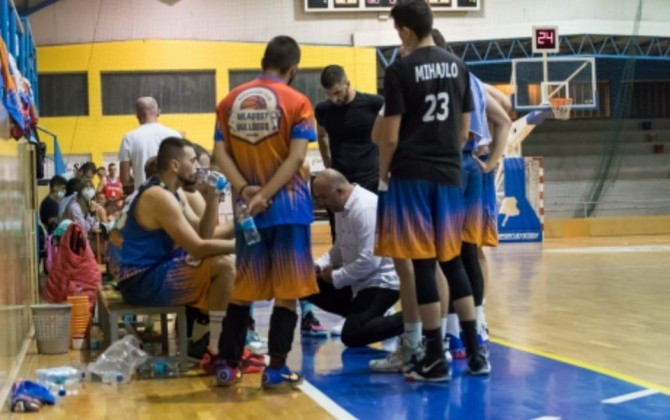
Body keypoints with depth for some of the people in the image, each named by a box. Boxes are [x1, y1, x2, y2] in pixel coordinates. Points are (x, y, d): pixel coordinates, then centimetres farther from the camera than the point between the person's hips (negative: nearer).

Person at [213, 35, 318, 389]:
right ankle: (275, 369, 2)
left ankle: (228, 366, 14)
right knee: (288, 291, 2)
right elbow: (296, 156, -14)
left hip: (247, 208, 4)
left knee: (243, 289, 13)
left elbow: (220, 153, -1)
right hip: (288, 206, -4)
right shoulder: (297, 102, -4)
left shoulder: (230, 101, 8)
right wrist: (266, 195, -14)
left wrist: (244, 190, -8)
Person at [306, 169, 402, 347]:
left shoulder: (365, 208, -24)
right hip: (360, 280, 10)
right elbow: (340, 248, 16)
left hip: (381, 281, -10)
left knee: (352, 336, -18)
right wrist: (319, 265, -2)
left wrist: (335, 277, -16)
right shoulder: (342, 207, 6)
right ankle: (360, 314, 10)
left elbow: (369, 261, -27)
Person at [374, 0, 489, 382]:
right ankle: (475, 351, 15)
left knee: (422, 264, -1)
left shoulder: (400, 70, -9)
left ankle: (436, 358, 1)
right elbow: (464, 130, 11)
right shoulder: (458, 66, 7)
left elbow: (391, 136, -9)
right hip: (449, 174, 5)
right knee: (452, 260, 15)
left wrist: (383, 175, 5)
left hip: (411, 176, -5)